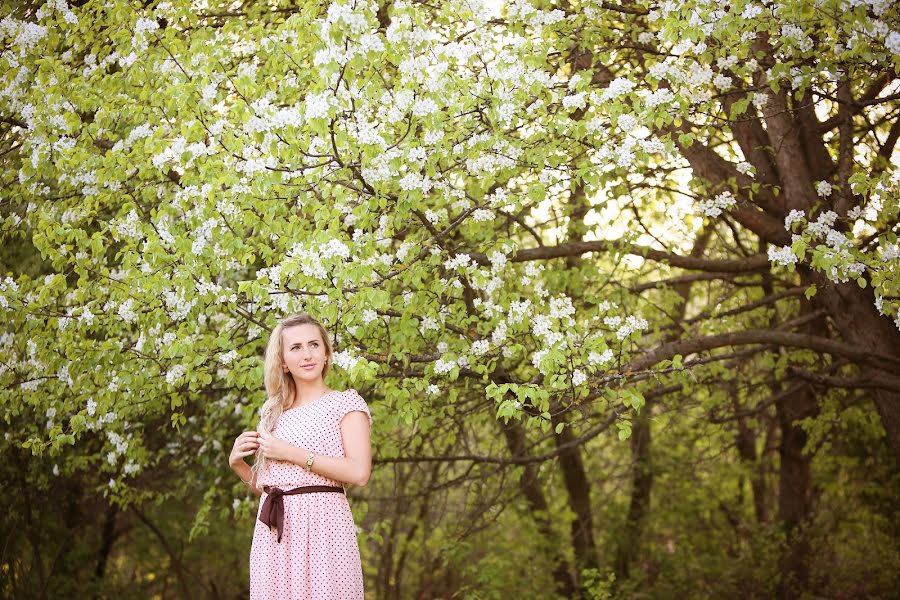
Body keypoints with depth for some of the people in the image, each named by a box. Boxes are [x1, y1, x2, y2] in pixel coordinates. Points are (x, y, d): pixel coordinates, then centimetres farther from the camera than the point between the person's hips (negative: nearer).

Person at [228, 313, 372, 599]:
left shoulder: (346, 403, 1)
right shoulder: (273, 413, 16)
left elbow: (359, 472, -13)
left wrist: (290, 453, -11)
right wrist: (237, 463, 3)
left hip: (321, 525, -5)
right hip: (273, 532, 5)